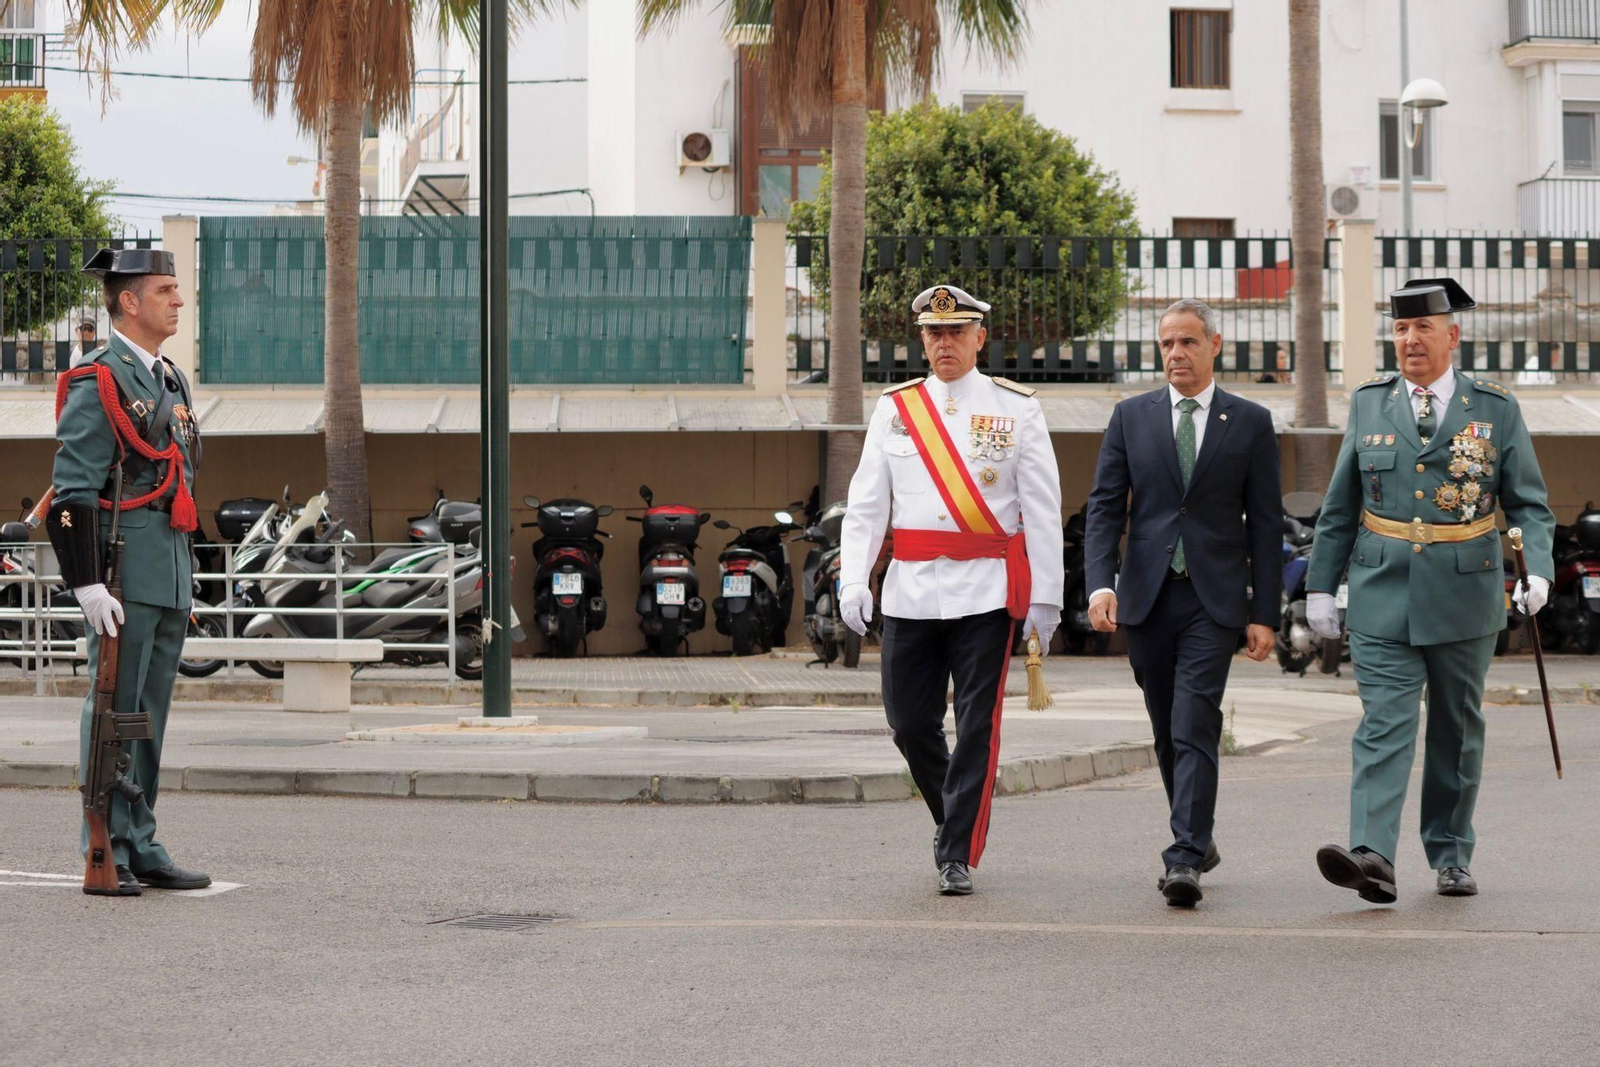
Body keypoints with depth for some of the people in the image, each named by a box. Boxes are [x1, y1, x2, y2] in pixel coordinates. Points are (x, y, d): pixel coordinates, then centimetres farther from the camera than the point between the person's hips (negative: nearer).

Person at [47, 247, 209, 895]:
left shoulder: (170, 380, 18)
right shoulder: (97, 384, -9)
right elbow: (73, 493, -14)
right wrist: (88, 584, -20)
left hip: (171, 575, 8)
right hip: (124, 574, -8)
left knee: (150, 715, 11)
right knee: (115, 710, -5)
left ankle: (143, 849, 15)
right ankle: (107, 854, -2)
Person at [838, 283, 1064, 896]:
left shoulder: (1016, 409, 3)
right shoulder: (894, 409, 9)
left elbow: (1042, 510, 1)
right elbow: (866, 502, 5)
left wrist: (1045, 595, -5)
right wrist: (853, 580, -7)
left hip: (988, 588, -3)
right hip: (911, 588, 3)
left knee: (977, 725, -4)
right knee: (909, 720, 5)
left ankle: (959, 856, 1)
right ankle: (954, 817, 30)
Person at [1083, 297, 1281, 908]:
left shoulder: (1250, 423, 4)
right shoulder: (1131, 417, 8)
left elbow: (1265, 524, 4)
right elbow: (1104, 508, 3)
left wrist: (1265, 612, -1)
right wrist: (1100, 584, -13)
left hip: (1214, 599, -3)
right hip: (1146, 598, 3)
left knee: (1195, 730, -14)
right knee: (1167, 734, 11)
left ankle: (1184, 860, -18)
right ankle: (1198, 839, 28)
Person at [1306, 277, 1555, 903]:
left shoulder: (1496, 409, 2)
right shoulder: (1369, 404, 7)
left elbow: (1529, 505, 3)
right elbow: (1339, 507, 12)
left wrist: (1537, 570, -13)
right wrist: (1321, 585, 9)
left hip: (1464, 597, 0)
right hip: (1382, 596, 0)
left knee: (1457, 732, 10)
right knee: (1384, 725, -12)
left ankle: (1451, 857, 23)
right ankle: (1372, 857, -24)